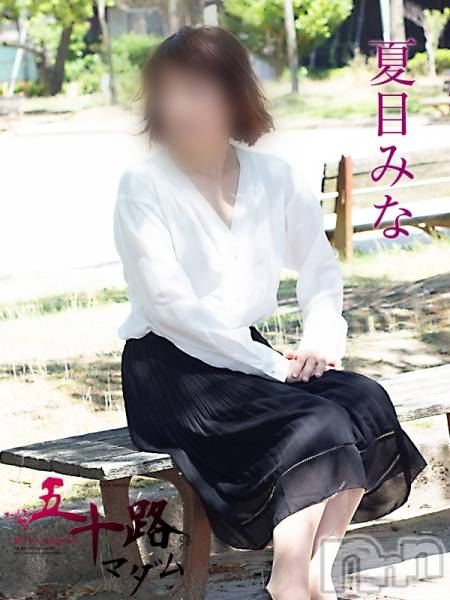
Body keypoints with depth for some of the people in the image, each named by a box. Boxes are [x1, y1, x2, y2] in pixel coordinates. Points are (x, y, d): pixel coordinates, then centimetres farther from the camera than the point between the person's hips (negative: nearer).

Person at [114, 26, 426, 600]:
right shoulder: (144, 187, -9)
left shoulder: (274, 179, 6)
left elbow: (320, 268, 17)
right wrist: (273, 365, -19)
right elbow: (171, 305, -17)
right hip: (168, 367, -6)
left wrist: (323, 336, -4)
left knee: (366, 401, -19)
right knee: (316, 425, -27)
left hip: (246, 354, 6)